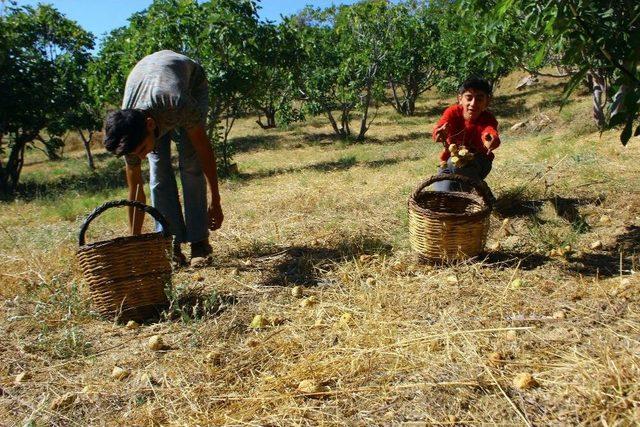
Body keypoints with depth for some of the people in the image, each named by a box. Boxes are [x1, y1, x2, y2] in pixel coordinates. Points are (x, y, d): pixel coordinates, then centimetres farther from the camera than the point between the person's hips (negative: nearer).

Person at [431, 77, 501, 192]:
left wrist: (492, 140, -71)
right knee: (444, 191, -20)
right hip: (451, 160, 2)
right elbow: (440, 126, -40)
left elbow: (491, 131, -46)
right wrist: (440, 133, -66)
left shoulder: (488, 119, -22)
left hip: (478, 163, -1)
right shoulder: (453, 112, -19)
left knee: (455, 162, -34)